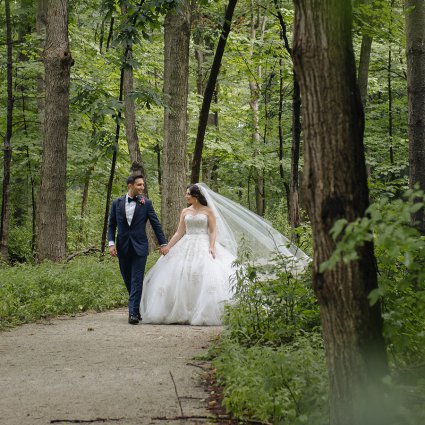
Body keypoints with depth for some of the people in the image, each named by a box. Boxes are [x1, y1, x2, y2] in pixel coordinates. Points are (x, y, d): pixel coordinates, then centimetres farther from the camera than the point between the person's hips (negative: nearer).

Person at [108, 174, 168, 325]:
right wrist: (111, 243, -4)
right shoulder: (117, 203, 4)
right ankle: (137, 307, 27)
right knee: (128, 281, 11)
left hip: (139, 247, -2)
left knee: (137, 280, -8)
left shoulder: (146, 203, -1)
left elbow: (156, 224, 3)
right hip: (123, 248, 3)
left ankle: (133, 313, -10)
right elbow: (112, 225, 8)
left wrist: (163, 243, 3)